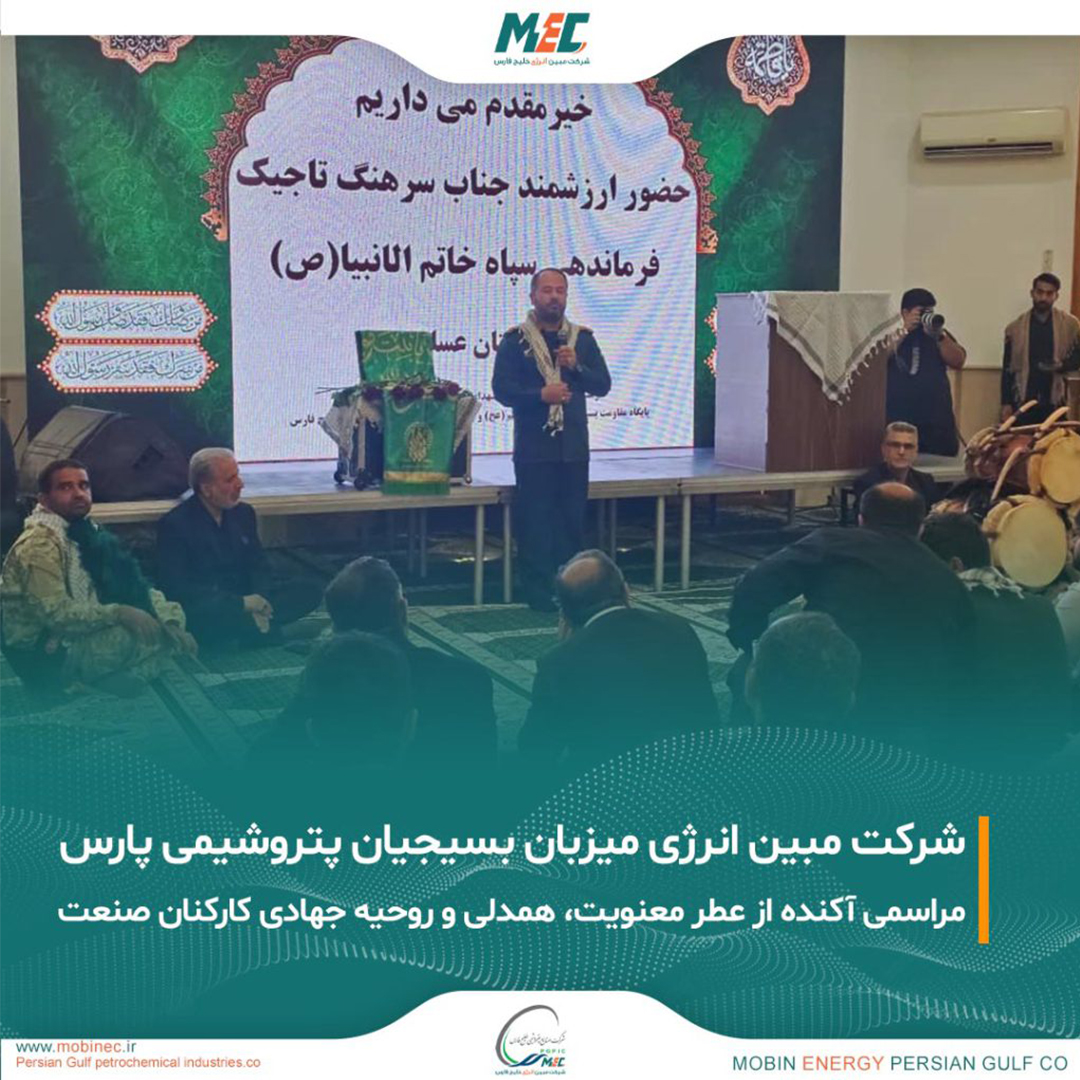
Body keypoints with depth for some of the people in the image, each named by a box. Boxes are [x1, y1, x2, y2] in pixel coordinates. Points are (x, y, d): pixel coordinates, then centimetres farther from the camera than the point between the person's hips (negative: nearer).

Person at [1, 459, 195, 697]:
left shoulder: (83, 531, 11)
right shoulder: (40, 543, -17)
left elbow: (123, 580, 7)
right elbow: (55, 613, -26)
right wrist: (119, 613, -27)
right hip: (46, 653, -9)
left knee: (171, 612, -2)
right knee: (150, 632, -27)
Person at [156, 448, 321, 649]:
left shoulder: (243, 512, 9)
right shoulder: (174, 524, -10)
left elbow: (258, 566, 12)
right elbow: (177, 588, -17)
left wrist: (259, 599, -13)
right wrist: (241, 603, -22)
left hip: (247, 600, 6)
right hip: (203, 607, -6)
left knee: (308, 589, -12)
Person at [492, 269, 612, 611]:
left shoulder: (582, 339, 10)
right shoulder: (515, 340, 0)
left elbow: (603, 385, 5)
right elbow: (502, 389, -7)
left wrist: (576, 366, -13)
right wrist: (541, 395, -21)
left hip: (574, 447, 3)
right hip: (534, 448, -3)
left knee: (573, 520, 7)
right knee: (535, 522, -2)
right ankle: (538, 593, 5)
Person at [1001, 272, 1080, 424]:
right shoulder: (1015, 327, 4)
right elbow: (1007, 368, 4)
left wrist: (1061, 366, -14)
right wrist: (1006, 403, -2)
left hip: (1054, 402, 0)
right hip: (1022, 401, 0)